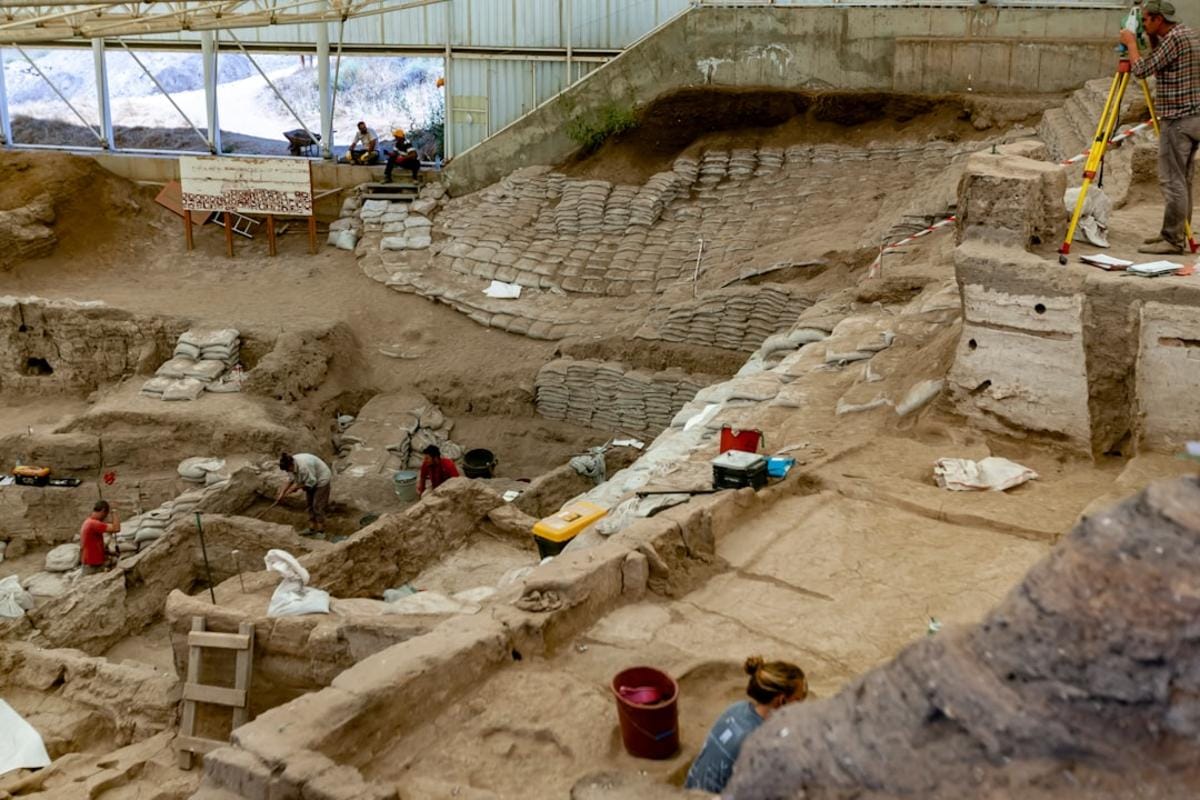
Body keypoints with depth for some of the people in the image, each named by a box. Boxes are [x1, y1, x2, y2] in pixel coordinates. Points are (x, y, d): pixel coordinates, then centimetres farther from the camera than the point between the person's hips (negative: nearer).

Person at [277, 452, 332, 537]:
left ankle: (321, 531, -4)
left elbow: (311, 483, -27)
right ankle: (312, 529, 17)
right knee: (310, 504, 10)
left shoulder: (303, 466, -38)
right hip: (311, 479, 9)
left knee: (317, 506, -9)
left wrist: (297, 487, -19)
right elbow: (291, 480, 1)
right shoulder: (291, 464, -14)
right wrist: (282, 492, -4)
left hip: (321, 480, -9)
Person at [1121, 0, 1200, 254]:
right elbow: (1159, 65, 26)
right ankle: (1175, 233, 19)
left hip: (1178, 120, -10)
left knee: (1172, 181, -7)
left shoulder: (1174, 38, -15)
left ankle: (1173, 240, -6)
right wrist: (1151, 39, 17)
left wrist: (1131, 44, -1)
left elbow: (1142, 70, -15)